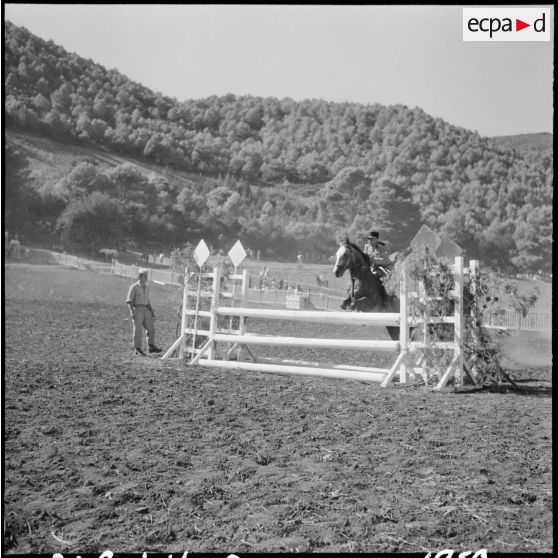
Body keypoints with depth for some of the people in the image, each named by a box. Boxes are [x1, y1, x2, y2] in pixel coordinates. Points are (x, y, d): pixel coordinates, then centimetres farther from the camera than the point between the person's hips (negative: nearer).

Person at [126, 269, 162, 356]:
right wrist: (132, 311, -21)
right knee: (137, 330, -2)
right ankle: (137, 349, 7)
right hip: (137, 310, -6)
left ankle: (151, 347, 7)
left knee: (151, 328, 1)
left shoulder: (146, 288, 15)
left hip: (145, 310, 7)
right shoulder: (134, 287, -6)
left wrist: (152, 312, 16)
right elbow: (129, 301, -9)